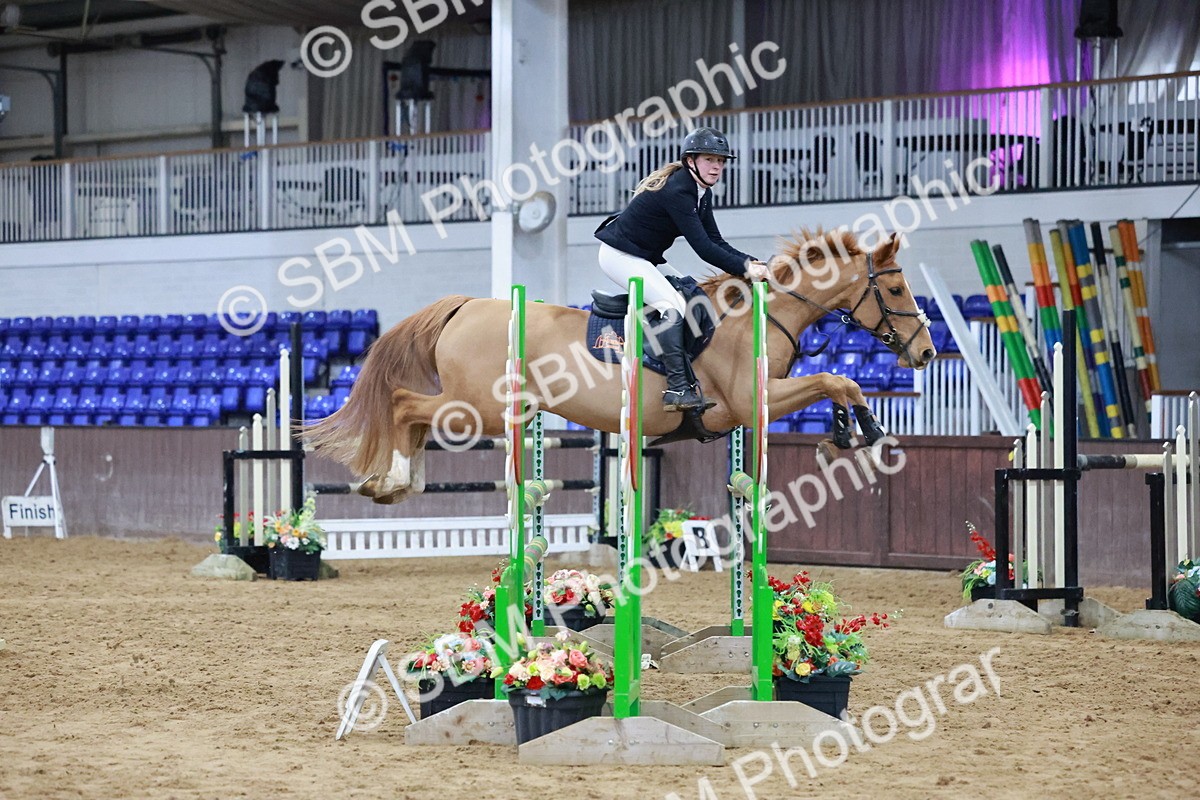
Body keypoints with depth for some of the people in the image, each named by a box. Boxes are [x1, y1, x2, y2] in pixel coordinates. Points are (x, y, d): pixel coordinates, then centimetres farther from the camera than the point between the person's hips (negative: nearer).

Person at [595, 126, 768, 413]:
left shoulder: (702, 193, 4)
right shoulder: (677, 191, -26)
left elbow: (715, 241, 3)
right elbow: (702, 248, -30)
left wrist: (750, 262, -11)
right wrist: (744, 269, -32)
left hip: (646, 259, 11)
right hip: (620, 256, -11)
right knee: (672, 306, -25)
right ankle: (677, 389, -27)